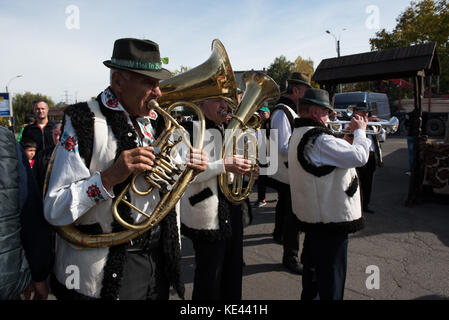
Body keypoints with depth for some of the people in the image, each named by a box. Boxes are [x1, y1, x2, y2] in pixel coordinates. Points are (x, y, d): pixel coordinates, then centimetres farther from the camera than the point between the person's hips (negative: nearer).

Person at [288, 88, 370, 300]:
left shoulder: (298, 135, 10)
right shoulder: (319, 139, -23)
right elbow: (360, 157, -24)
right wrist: (360, 131, -9)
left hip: (311, 215, 10)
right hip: (331, 218, -10)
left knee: (313, 266, 24)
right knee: (331, 276, 4)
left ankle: (309, 295, 38)